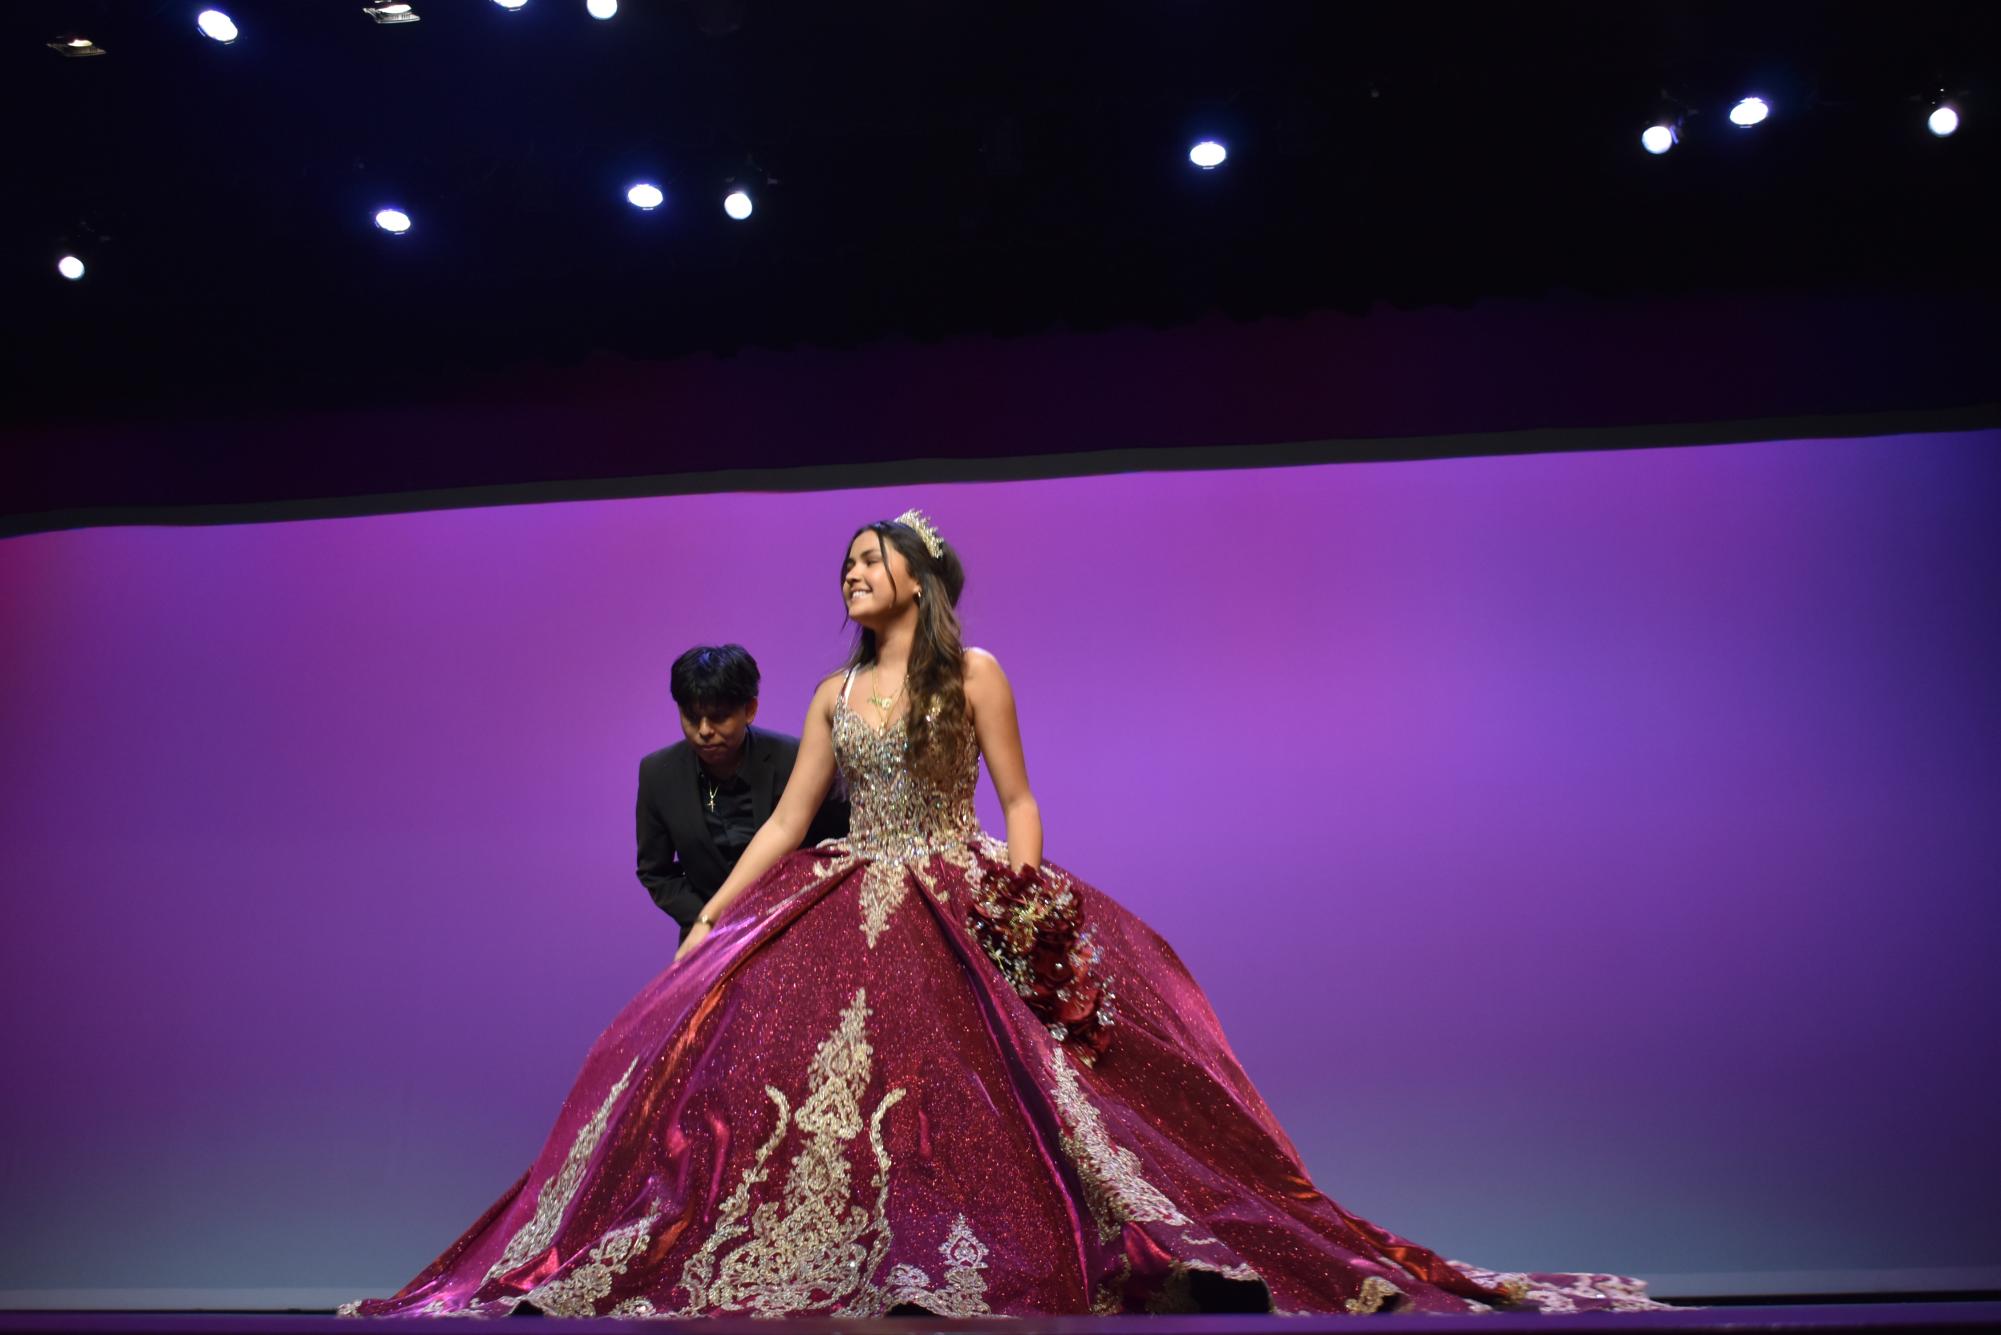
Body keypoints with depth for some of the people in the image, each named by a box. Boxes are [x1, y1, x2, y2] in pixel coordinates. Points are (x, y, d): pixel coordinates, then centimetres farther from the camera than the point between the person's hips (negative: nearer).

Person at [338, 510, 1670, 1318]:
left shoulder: (974, 673, 2)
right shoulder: (836, 695, 15)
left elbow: (1019, 799, -1)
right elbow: (786, 823, 13)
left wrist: (1026, 906, -16)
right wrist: (703, 927, 8)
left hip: (955, 922, -5)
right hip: (843, 929, 5)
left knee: (977, 1106, -9)